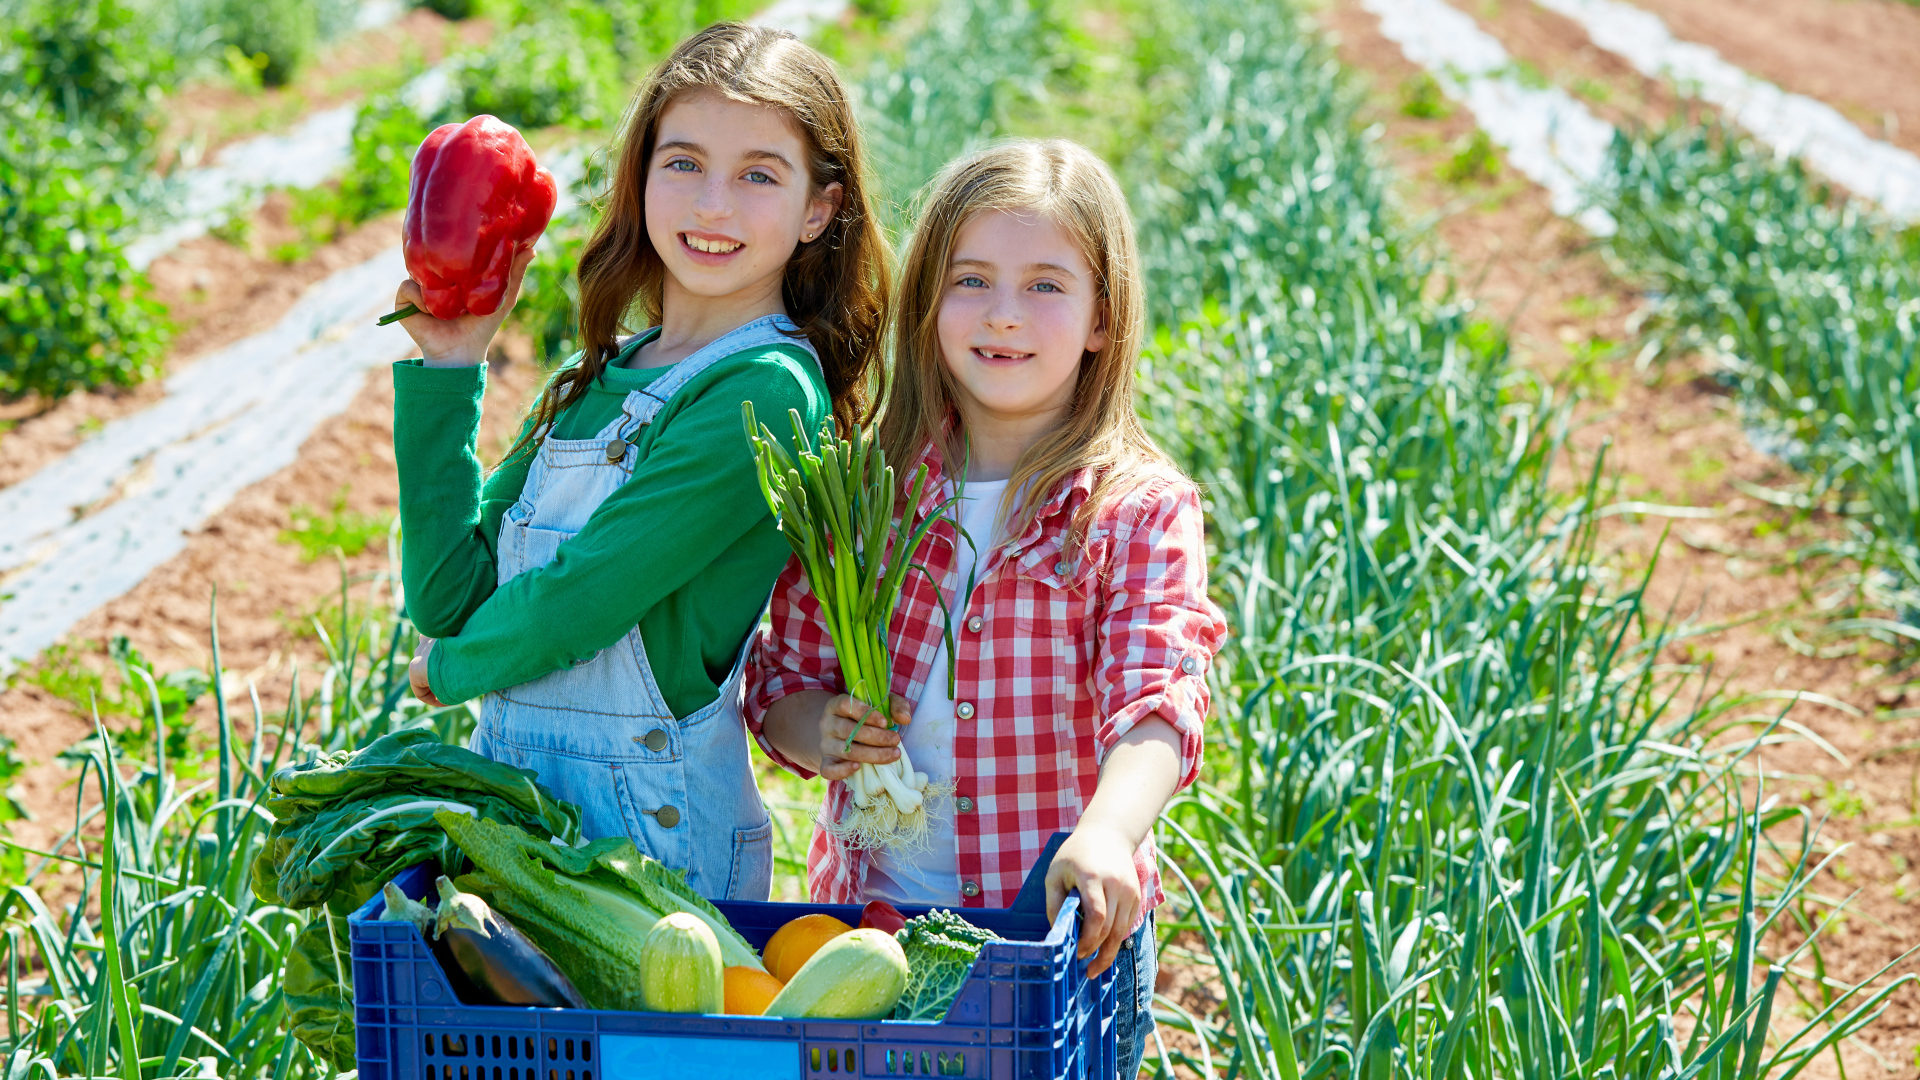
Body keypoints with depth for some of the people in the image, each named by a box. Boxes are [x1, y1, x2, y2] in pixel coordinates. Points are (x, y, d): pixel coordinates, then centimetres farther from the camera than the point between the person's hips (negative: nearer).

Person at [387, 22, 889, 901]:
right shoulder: (594, 382, 10)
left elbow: (575, 603, -15)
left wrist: (453, 668, 3)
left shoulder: (767, 391, -14)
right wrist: (446, 370, 2)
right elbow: (447, 594, 4)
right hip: (512, 786, 7)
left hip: (654, 828, -7)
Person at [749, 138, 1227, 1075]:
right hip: (867, 907, 3)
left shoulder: (1141, 511, -7)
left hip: (1062, 928, -2)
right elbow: (783, 676, 8)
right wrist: (816, 732, -15)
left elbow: (1156, 699, -20)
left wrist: (1107, 831, -40)